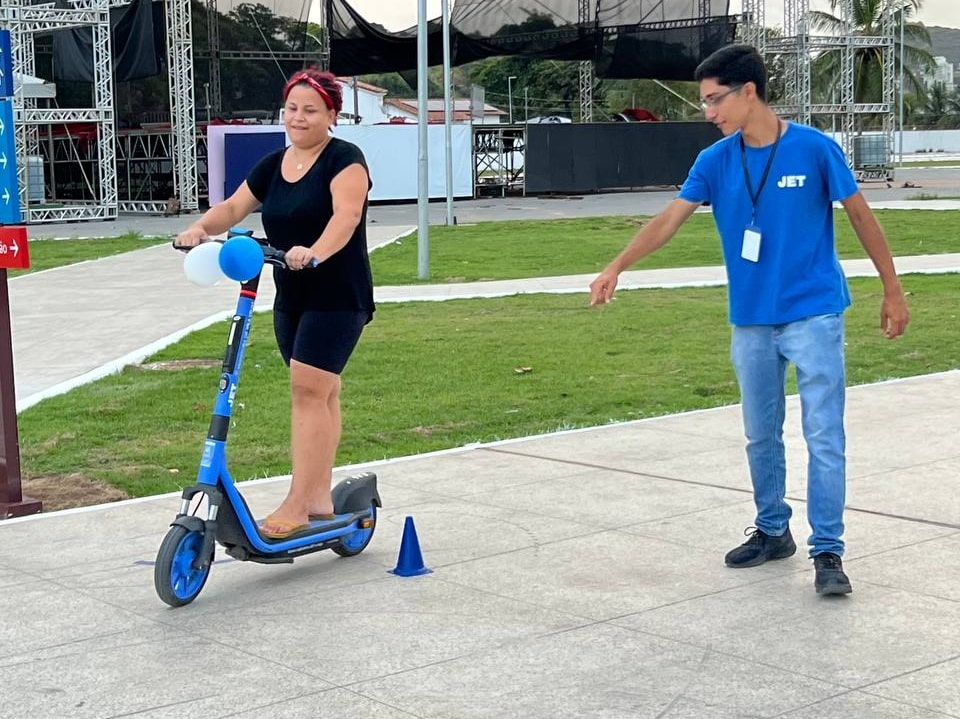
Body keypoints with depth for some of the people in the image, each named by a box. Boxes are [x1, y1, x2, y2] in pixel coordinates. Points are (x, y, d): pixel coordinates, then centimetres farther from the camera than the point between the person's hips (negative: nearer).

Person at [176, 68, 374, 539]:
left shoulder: (344, 160, -10)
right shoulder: (272, 166, 11)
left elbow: (346, 215, -26)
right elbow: (233, 207, 5)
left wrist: (314, 253, -44)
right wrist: (201, 228, -17)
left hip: (338, 297, -7)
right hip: (291, 298, 7)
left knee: (308, 390, -14)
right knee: (318, 393, 12)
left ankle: (296, 506, -14)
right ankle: (319, 498, 19)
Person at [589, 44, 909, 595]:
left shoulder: (814, 149, -9)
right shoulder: (714, 162, 0)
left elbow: (861, 215, 0)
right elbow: (669, 221, -5)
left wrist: (893, 290, 5)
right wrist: (617, 268, -19)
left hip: (814, 315, -4)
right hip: (752, 321, 4)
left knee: (824, 436, -6)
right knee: (761, 436, 13)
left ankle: (828, 551, 1)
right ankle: (773, 531, 29)